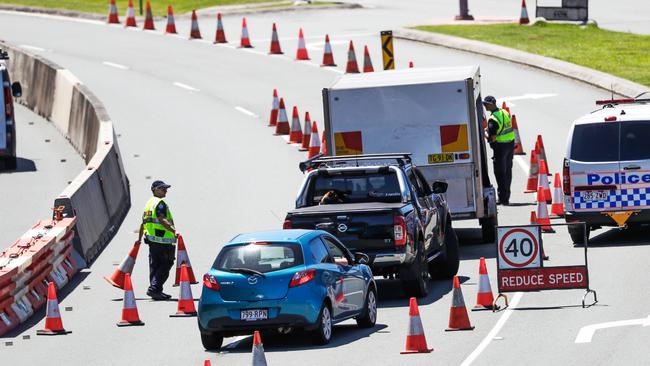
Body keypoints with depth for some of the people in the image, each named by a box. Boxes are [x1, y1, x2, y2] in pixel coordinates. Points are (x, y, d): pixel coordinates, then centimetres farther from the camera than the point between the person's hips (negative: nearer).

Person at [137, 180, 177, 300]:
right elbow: (162, 220, -24)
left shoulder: (149, 203, 19)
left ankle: (156, 291, 16)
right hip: (163, 240, -10)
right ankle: (154, 289, -15)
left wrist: (139, 238, 32)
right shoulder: (160, 203, -10)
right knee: (165, 265, -6)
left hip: (151, 239, 10)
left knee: (154, 266, 12)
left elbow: (143, 223, 25)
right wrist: (173, 230, -32)